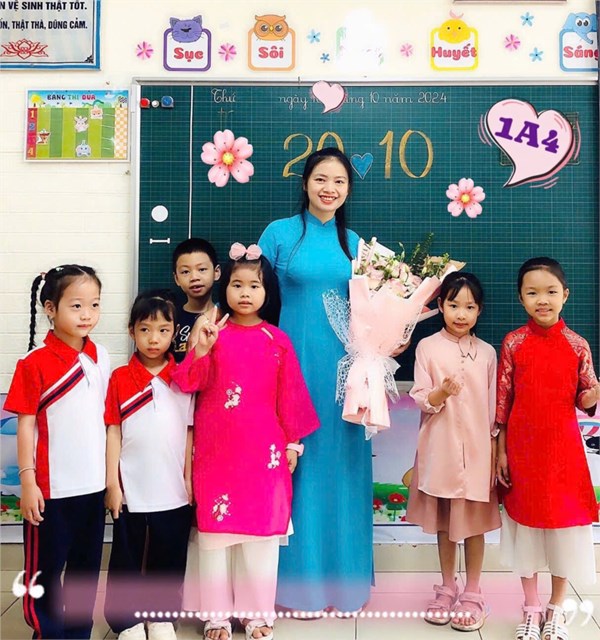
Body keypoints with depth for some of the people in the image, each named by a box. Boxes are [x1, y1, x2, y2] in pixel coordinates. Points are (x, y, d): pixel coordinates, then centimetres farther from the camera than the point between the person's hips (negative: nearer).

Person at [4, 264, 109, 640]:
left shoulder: (102, 358, 3)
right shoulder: (36, 363, -12)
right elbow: (26, 425, -9)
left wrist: (113, 474, 10)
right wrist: (27, 481, -11)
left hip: (93, 484, 5)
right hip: (52, 487, -5)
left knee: (86, 566, 17)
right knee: (45, 570, 10)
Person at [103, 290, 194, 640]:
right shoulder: (120, 378, -3)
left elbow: (189, 432, 3)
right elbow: (113, 433, -2)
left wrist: (189, 479, 2)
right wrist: (112, 483, -4)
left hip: (173, 492, 1)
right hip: (131, 490, -1)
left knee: (168, 559, 14)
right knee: (126, 561, 12)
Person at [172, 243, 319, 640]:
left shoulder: (277, 340, 2)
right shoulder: (213, 332, 1)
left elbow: (289, 395, 5)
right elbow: (193, 382, -6)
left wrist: (292, 442, 6)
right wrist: (201, 350, -23)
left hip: (263, 448, 1)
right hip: (217, 447, 0)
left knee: (262, 529, 8)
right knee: (216, 526, 6)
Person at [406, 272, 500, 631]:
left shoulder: (486, 352, 2)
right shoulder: (428, 347, -3)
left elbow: (494, 406, 6)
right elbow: (420, 400, -6)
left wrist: (495, 449, 3)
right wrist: (442, 392, -25)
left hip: (477, 448, 1)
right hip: (440, 448, 0)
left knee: (475, 521, 9)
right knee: (444, 521, 13)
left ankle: (472, 594, 25)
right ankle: (447, 588, 31)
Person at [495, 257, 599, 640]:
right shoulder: (513, 343, -5)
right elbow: (502, 401, -2)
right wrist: (501, 451, -2)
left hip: (563, 449, 0)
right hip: (523, 449, 0)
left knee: (565, 525, 10)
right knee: (526, 524, 11)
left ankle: (556, 608, 31)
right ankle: (531, 609, 30)